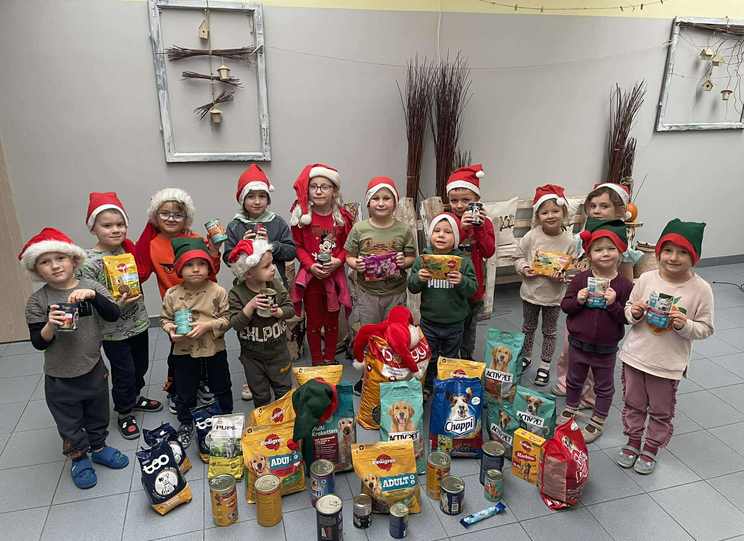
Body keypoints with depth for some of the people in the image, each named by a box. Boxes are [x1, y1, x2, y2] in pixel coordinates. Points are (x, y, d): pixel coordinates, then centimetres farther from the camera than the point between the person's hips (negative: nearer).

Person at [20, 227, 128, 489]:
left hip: (94, 369, 2)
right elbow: (38, 343, -9)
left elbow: (113, 315, -17)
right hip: (59, 377, -1)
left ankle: (99, 448, 45)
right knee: (70, 423, 16)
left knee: (98, 415, 21)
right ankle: (78, 458, 38)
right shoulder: (37, 301, -10)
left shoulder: (91, 287, -7)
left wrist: (92, 295, -31)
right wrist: (51, 325, -28)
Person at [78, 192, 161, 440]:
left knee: (140, 366, 22)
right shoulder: (89, 262, -20)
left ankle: (135, 397, 48)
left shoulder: (127, 250, -2)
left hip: (138, 324, 6)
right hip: (114, 331, -6)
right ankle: (124, 414, 31)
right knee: (124, 373, 9)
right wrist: (116, 305, -30)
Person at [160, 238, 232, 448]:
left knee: (221, 388, 18)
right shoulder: (172, 294, -8)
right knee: (184, 392, 16)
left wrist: (208, 325, -23)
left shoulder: (218, 291, -13)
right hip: (184, 351, 1)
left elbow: (227, 318, -10)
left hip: (214, 350, -1)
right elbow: (165, 318, 3)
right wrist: (171, 330, -17)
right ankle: (185, 423, 40)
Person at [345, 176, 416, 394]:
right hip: (367, 292, 0)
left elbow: (412, 257, 5)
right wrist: (356, 264, -17)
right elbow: (349, 257, 3)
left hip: (395, 292, 0)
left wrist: (404, 262, -16)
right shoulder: (359, 228, -3)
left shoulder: (404, 230, -3)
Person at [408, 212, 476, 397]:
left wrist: (462, 281, -29)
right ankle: (427, 386, 36)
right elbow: (411, 287, -2)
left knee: (451, 359, 18)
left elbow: (472, 289, -9)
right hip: (429, 321, 1)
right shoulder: (422, 259, -5)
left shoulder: (463, 261, -8)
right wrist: (419, 279, -23)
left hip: (455, 322, 0)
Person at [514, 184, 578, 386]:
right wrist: (524, 268, -17)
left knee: (549, 331, 15)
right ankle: (525, 356, 41)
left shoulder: (569, 241, -12)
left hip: (554, 295, -1)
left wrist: (562, 275, -24)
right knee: (528, 327, 20)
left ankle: (545, 365, 30)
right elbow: (518, 256, 1)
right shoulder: (531, 236, -11)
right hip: (531, 291, 1)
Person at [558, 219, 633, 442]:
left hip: (606, 348, -2)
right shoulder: (580, 279, -8)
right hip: (578, 343, 2)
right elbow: (565, 305, -4)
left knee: (604, 386, 17)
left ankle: (598, 421, 34)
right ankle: (570, 409, 45)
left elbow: (627, 317, -12)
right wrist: (578, 300, -22)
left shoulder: (624, 285, -12)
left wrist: (613, 304, -27)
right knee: (574, 381, 22)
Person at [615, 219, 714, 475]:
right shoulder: (646, 278, -7)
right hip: (635, 355, 2)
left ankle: (651, 448, 37)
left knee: (661, 411, 16)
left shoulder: (701, 289, -12)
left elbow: (705, 328, -6)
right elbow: (629, 310, 5)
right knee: (633, 404, 19)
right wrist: (634, 313, -16)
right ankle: (633, 441, 40)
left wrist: (684, 325, -24)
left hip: (668, 364, -2)